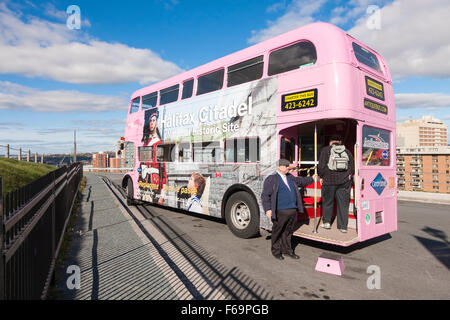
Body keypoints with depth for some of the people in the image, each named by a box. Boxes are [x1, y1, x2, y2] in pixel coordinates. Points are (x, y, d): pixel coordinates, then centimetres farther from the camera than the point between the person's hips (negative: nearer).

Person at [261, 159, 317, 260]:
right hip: (280, 212, -6)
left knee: (288, 231, 17)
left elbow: (300, 181, 32)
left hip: (292, 211, 7)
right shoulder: (271, 179, -8)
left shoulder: (290, 177, 15)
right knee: (277, 232, 6)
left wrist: (311, 178, 21)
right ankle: (276, 251, 23)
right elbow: (265, 195, -11)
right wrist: (268, 209, -17)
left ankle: (287, 250, 31)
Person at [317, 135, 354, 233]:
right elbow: (352, 166, 8)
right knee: (343, 203, 6)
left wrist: (321, 177, 5)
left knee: (327, 201, 13)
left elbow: (321, 166, -5)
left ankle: (326, 222, 22)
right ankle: (343, 226, 10)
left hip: (329, 180, -2)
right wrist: (349, 175, 17)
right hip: (344, 181, 2)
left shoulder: (326, 150, 1)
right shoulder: (347, 151, 10)